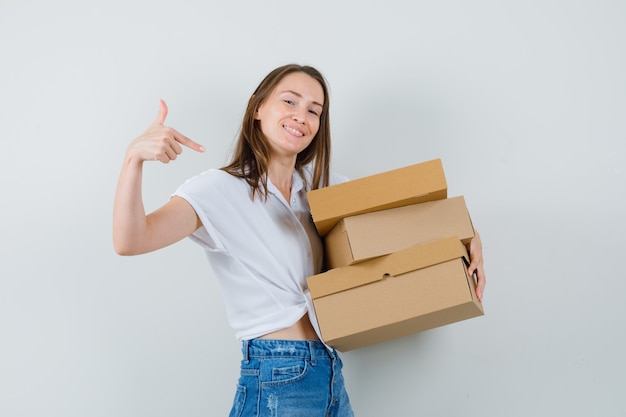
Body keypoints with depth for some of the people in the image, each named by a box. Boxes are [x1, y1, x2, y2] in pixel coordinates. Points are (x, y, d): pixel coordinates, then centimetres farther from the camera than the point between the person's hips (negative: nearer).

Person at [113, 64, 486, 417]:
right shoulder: (221, 190, -11)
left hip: (331, 375, 6)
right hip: (276, 382, -6)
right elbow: (130, 241, -24)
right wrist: (134, 158, -40)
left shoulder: (318, 185, 7)